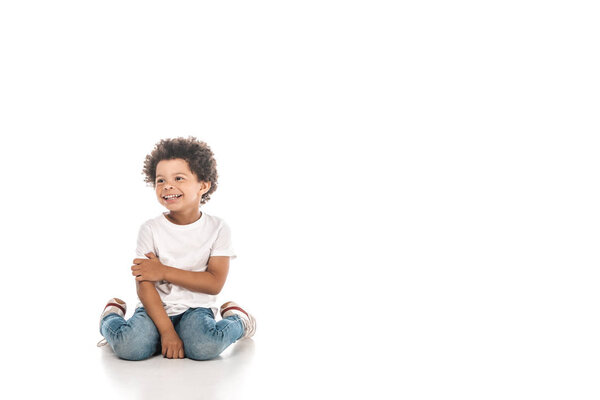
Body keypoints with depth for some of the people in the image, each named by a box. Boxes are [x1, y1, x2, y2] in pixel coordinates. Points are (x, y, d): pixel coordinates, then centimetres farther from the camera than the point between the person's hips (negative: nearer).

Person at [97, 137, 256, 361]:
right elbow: (144, 286, -11)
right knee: (129, 347, -29)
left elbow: (215, 283, -9)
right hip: (156, 309, 0)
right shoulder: (151, 229, -5)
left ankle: (236, 319, 3)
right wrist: (166, 331, -22)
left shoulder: (217, 229, -3)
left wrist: (164, 272, -15)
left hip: (195, 308, 0)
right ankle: (112, 316, 7)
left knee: (206, 347, -32)